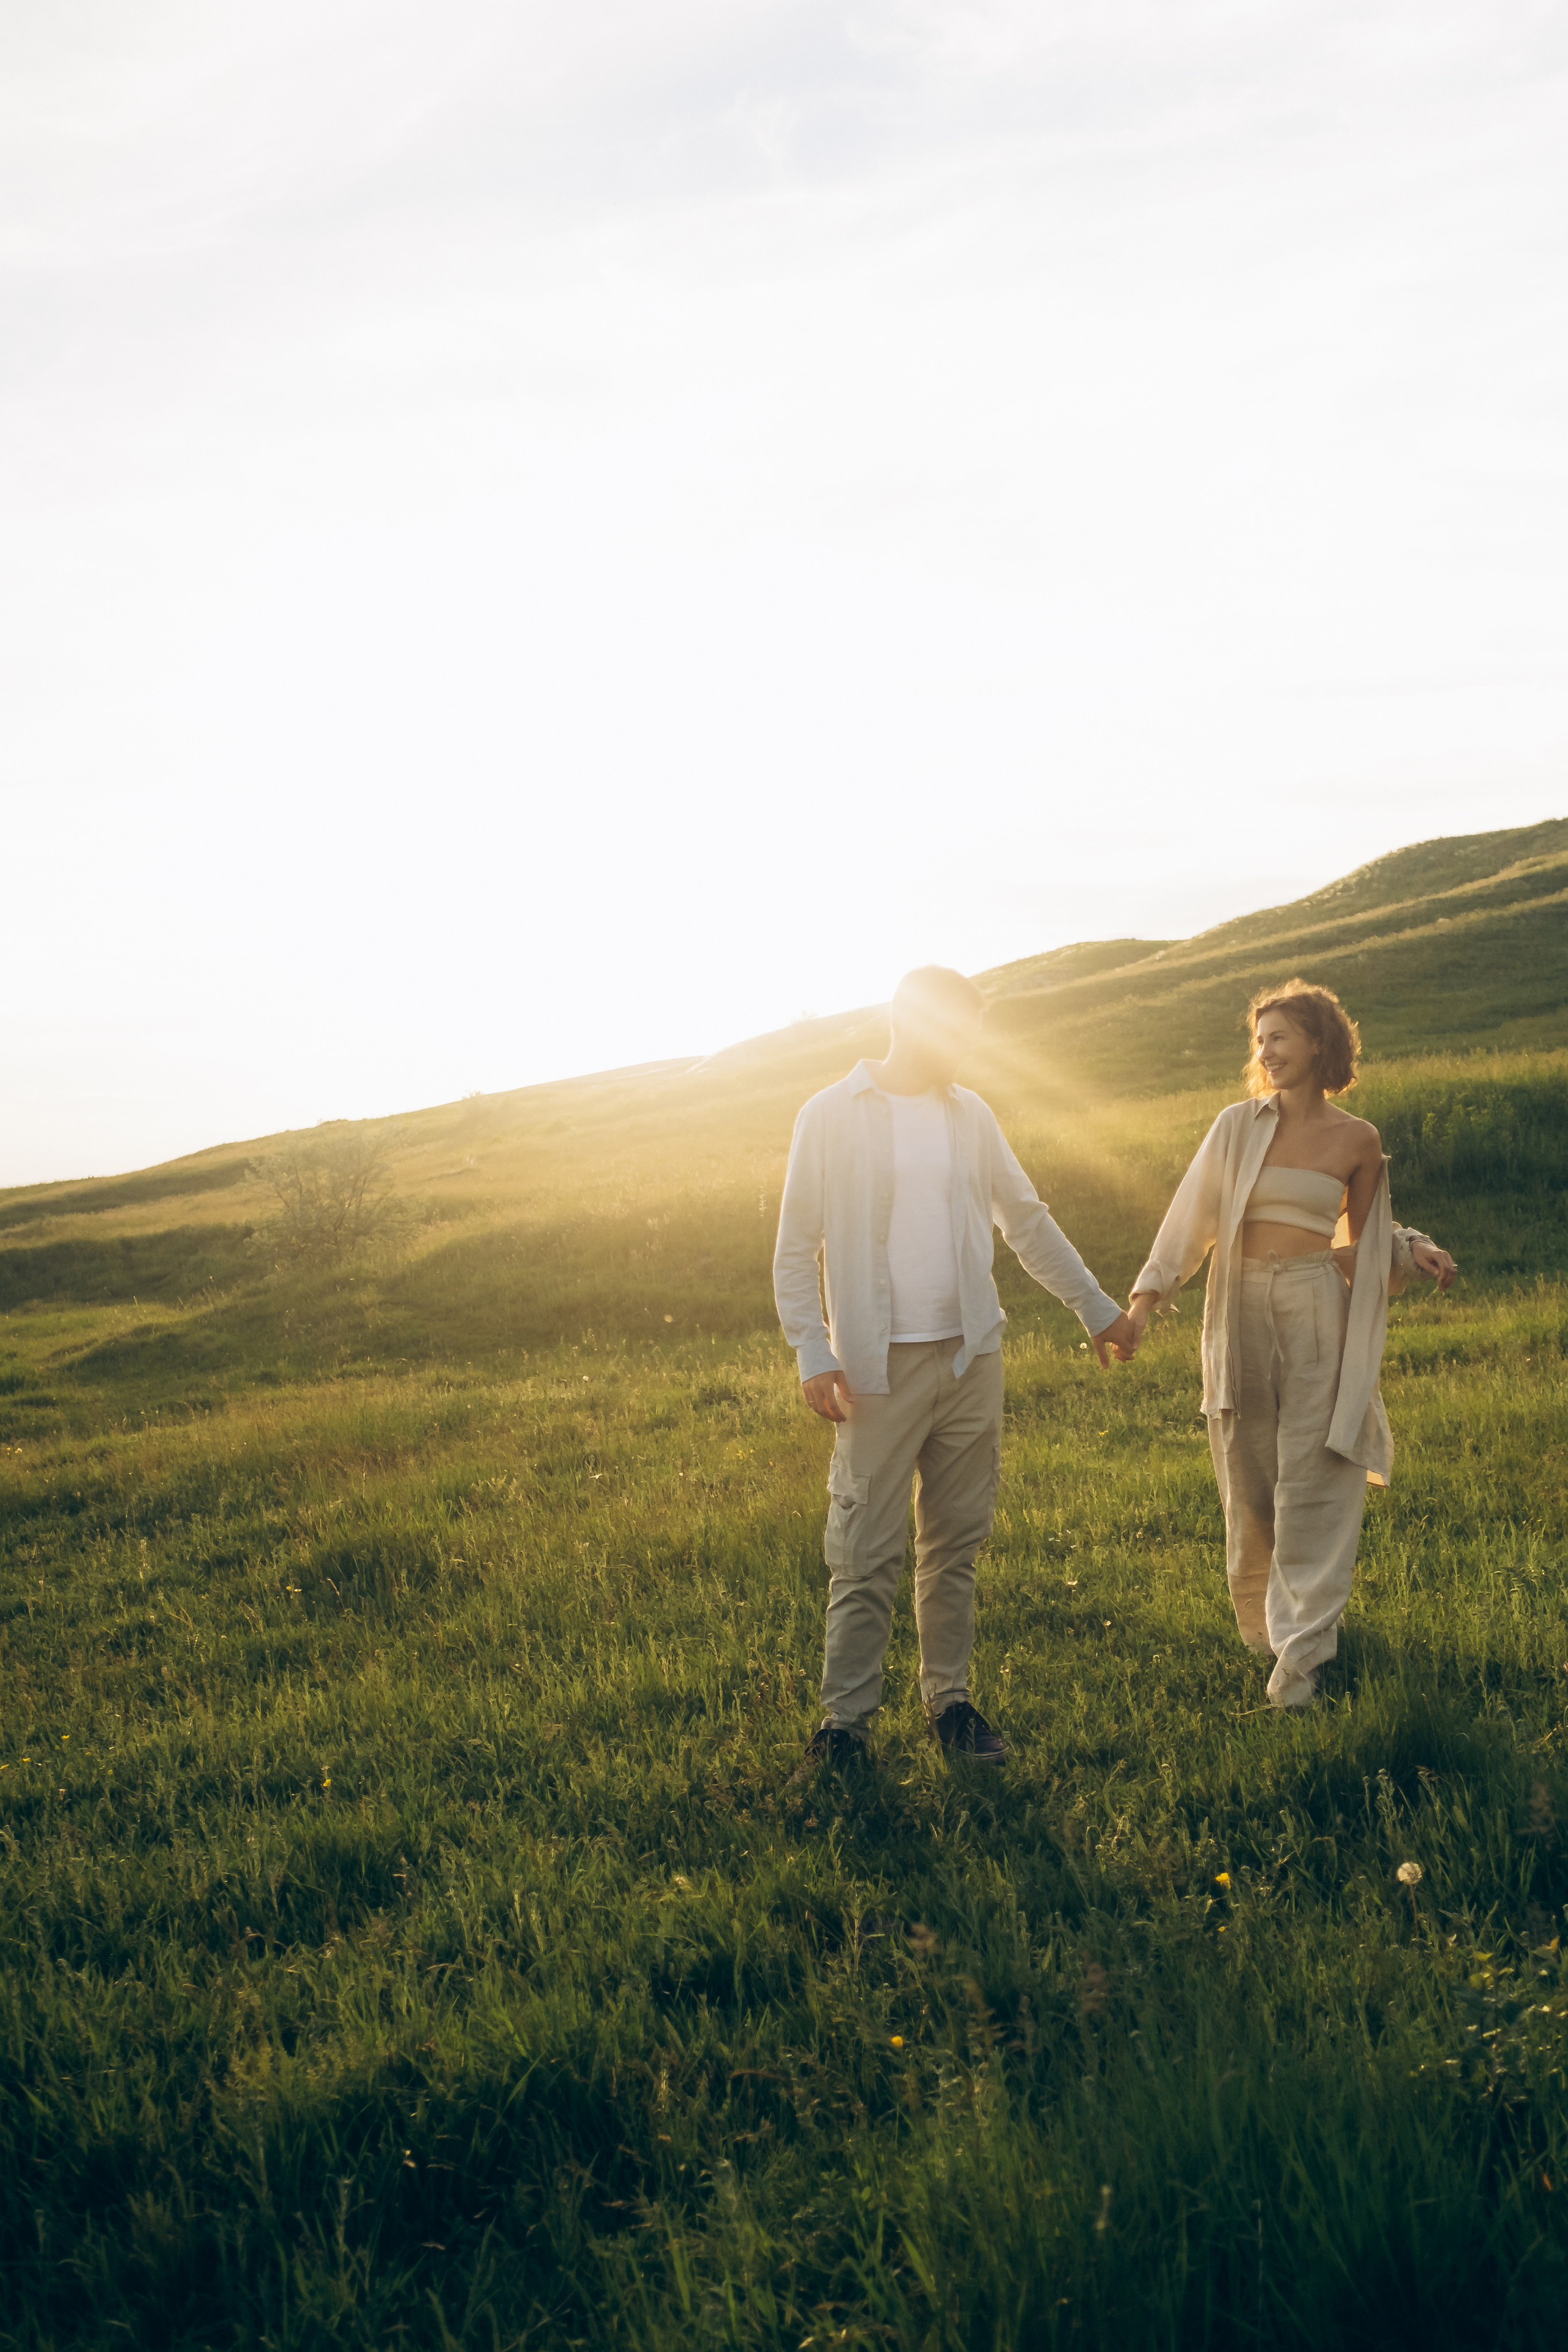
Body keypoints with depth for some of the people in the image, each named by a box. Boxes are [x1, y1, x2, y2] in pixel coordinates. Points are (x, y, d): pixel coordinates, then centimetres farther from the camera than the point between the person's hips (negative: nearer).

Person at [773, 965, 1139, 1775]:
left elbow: (1029, 1222, 17)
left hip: (972, 1358, 5)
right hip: (881, 1368, -4)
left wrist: (1097, 1309, 17)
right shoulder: (832, 1117, -5)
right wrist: (813, 1357, -12)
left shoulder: (971, 1115, 9)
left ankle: (950, 1700, 21)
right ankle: (844, 1721, 7)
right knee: (866, 1555, -3)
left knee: (956, 1543, 10)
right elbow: (796, 1250, -4)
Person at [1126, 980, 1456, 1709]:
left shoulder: (1356, 1140, 4)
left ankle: (1300, 1648, 3)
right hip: (1239, 1311, 1)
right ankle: (1261, 1622, 28)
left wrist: (1416, 1251, -5)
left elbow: (1366, 1239, 14)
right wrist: (1147, 1295, -2)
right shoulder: (1238, 1126, 4)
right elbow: (1192, 1217, 4)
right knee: (1249, 1479, 9)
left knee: (1311, 1483, -3)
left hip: (1316, 1312, -1)